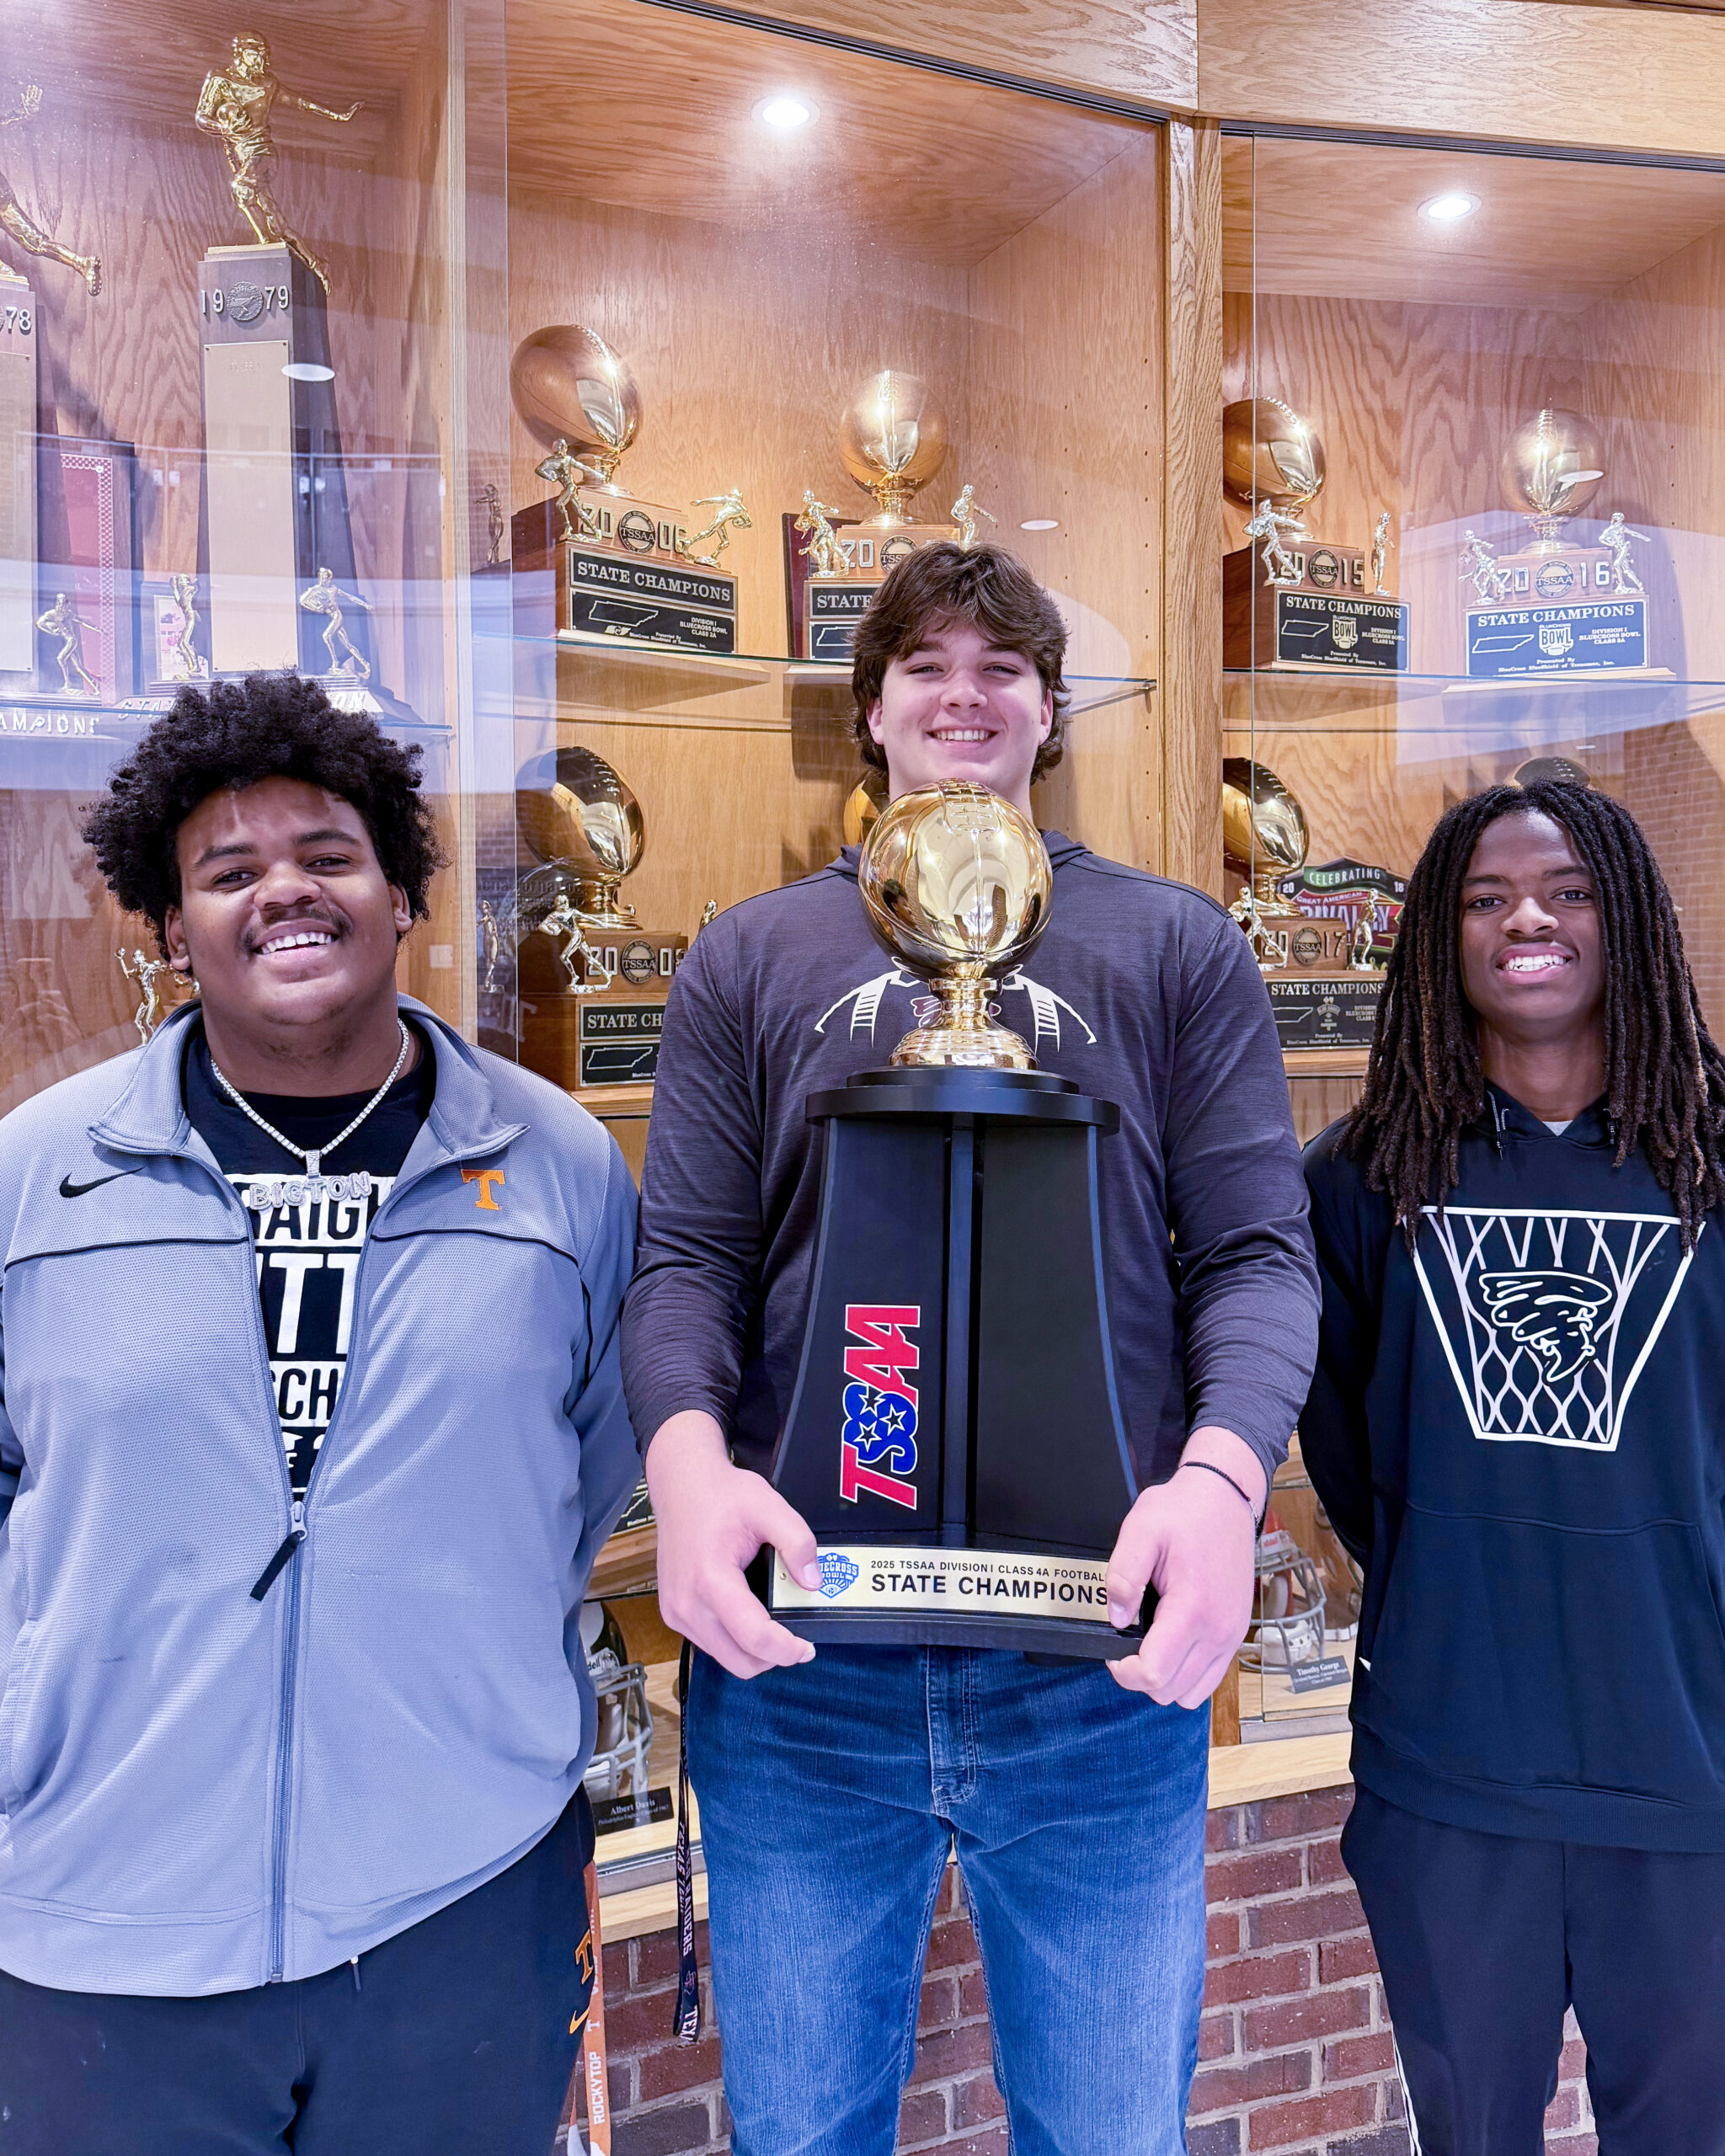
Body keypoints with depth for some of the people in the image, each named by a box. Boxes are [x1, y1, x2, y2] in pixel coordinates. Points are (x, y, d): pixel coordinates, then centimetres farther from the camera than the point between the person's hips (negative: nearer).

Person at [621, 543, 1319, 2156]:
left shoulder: (1177, 950, 8)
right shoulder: (750, 962, 10)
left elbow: (1254, 1249, 1)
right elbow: (686, 1258, 3)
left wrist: (1219, 1474, -18)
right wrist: (688, 1460, -17)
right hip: (798, 1655, 1)